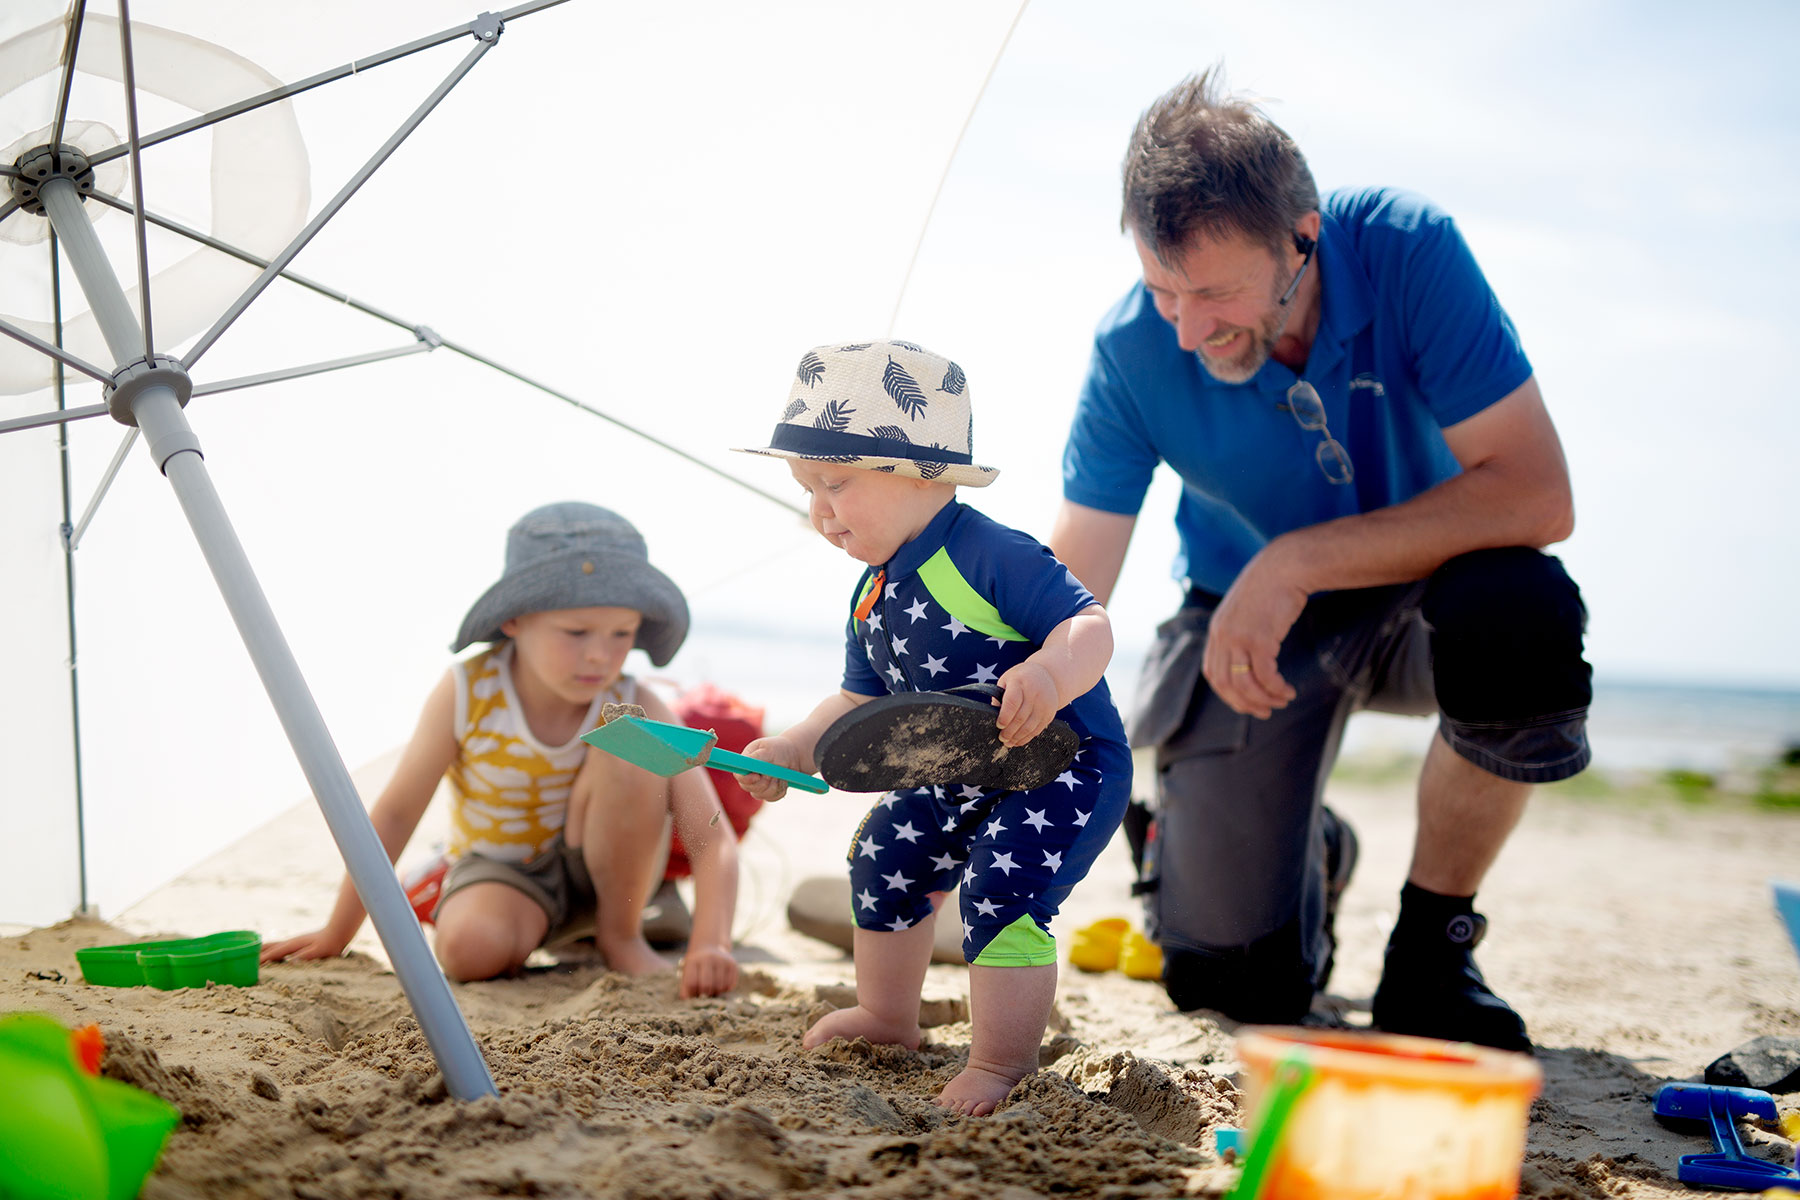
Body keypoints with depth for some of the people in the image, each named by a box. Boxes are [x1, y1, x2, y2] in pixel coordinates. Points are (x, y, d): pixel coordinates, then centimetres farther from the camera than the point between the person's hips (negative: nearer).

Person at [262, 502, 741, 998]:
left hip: (606, 865, 1)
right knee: (469, 945, -37)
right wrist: (336, 935, -4)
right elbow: (397, 812, -11)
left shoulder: (636, 711, -23)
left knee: (629, 745, -30)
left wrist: (710, 943, -45)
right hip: (501, 869, -1)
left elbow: (714, 839, -27)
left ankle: (620, 932, -10)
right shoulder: (465, 693, -22)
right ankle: (537, 928, 0)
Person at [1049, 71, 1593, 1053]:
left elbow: (1535, 495, -30)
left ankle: (1430, 944, -14)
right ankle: (1313, 852, 30)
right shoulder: (1133, 349, -20)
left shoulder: (1407, 250, -25)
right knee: (1238, 983, -8)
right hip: (1245, 627, 1)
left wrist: (1297, 561, -36)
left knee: (1521, 612, -38)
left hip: (1416, 591, -1)